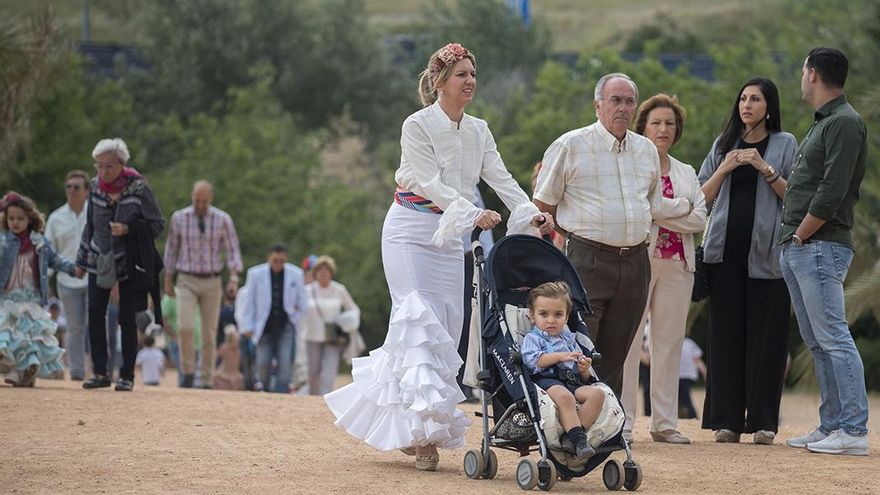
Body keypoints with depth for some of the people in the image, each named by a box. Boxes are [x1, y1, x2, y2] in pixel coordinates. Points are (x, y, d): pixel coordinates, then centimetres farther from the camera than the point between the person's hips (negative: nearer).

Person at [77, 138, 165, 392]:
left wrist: (128, 229, -21)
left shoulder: (138, 188, -11)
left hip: (129, 262, -4)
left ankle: (127, 375, 8)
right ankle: (100, 373, 2)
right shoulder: (95, 186, 3)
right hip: (99, 259, 4)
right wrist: (82, 257, 17)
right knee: (95, 313, -5)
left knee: (127, 318, -1)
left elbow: (158, 224, -8)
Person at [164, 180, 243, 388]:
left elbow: (232, 250, -1)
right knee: (185, 326, -19)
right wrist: (168, 280, 10)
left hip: (212, 282, 0)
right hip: (186, 281, 0)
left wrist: (234, 278, -15)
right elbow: (171, 249, 9)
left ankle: (206, 381, 10)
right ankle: (188, 372, -5)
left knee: (209, 334, 2)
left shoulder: (222, 220, -3)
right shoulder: (179, 218, -1)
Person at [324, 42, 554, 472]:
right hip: (411, 231, -6)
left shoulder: (478, 131, 9)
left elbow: (500, 178, 1)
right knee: (420, 322, -14)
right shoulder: (417, 126, -10)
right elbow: (430, 183, -18)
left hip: (450, 235, 6)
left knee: (446, 328, 2)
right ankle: (423, 428, -20)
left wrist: (532, 214, -16)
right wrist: (473, 213, -31)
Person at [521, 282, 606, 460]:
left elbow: (584, 378, 27)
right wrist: (560, 357, -12)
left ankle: (571, 436, -35)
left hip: (572, 382, 6)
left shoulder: (569, 340, 31)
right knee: (564, 397, -39)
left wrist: (585, 370, 2)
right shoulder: (532, 338, 15)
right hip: (546, 380, -6)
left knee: (597, 394, -23)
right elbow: (531, 360, -10)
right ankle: (578, 439, -44)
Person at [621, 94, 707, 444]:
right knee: (628, 339, -9)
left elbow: (700, 219, 5)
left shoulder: (686, 173, 20)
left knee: (670, 342, 3)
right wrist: (679, 208, -8)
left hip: (677, 264, 5)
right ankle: (621, 421, -7)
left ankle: (665, 423, 6)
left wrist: (656, 210, -7)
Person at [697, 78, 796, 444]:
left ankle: (762, 421, -1)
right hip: (726, 249, 3)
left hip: (766, 252, -2)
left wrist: (766, 169, -13)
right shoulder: (724, 144, 16)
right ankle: (727, 418, 1)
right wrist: (724, 169, -3)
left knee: (765, 335, -4)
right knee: (726, 333, -1)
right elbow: (703, 198, 13)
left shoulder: (785, 144, 8)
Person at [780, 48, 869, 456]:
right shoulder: (822, 124, 20)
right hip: (797, 249, 10)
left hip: (820, 246, -10)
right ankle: (831, 426, 13)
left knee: (833, 338, -13)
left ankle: (853, 431, -15)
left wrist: (801, 236, -14)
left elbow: (831, 192, -19)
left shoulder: (844, 123, -11)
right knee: (818, 343, 10)